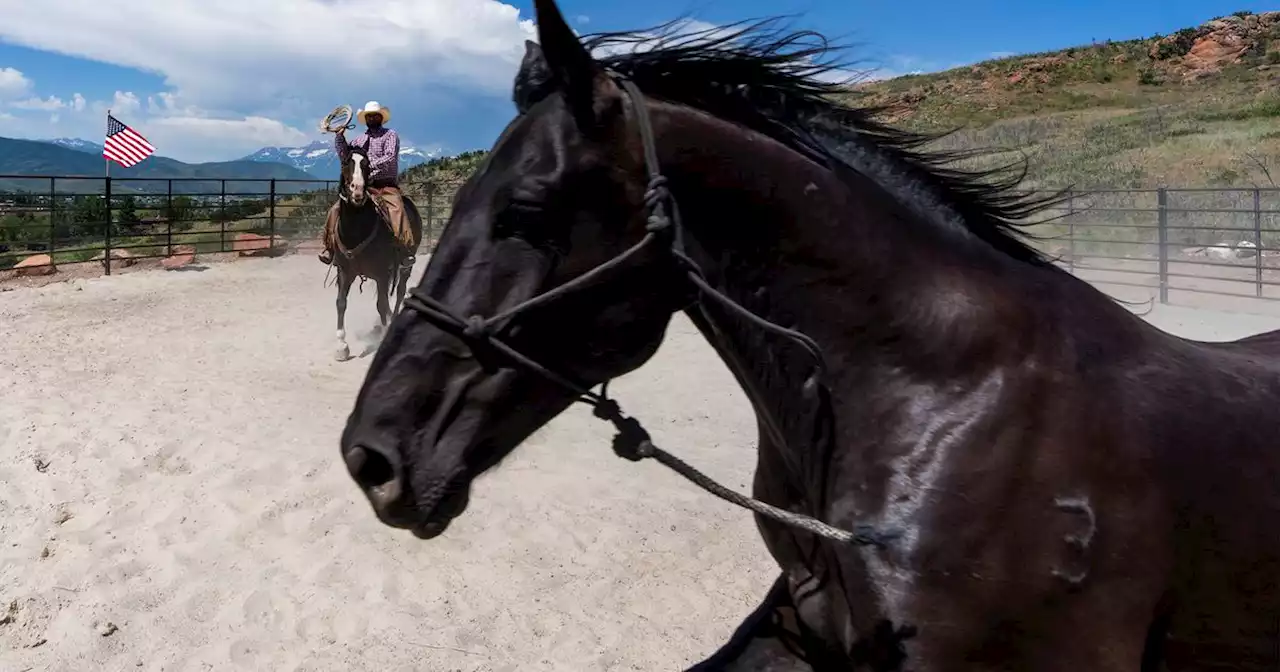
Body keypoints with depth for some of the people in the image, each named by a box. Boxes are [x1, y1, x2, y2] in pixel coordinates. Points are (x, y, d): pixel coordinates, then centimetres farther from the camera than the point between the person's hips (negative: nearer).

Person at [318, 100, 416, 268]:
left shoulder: (390, 135, 5)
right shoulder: (360, 139, 20)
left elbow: (390, 158, -10)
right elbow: (345, 158, 12)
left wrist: (370, 166, -23)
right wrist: (339, 137, 0)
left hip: (386, 185, -5)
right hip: (363, 186, 5)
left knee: (397, 210, -33)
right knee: (335, 209, -9)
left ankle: (407, 250, -39)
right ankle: (330, 247, -1)